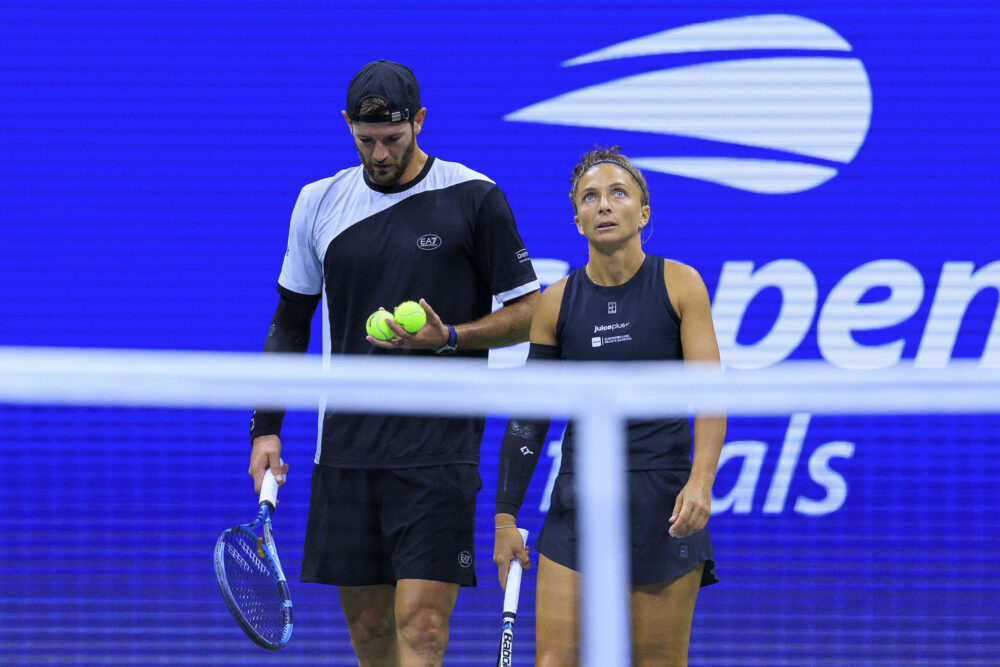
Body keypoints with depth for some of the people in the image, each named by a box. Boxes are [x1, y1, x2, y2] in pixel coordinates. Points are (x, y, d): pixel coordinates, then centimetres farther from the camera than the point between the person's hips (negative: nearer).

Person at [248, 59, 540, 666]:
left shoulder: (474, 199, -3)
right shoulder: (319, 204, 9)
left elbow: (528, 313, 1)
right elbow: (290, 321, 18)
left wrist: (448, 337, -16)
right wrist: (266, 428, 10)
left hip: (438, 449, -4)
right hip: (346, 449, 4)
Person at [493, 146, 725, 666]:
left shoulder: (679, 285, -2)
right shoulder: (557, 302, 4)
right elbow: (528, 415, 9)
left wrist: (700, 482, -22)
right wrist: (505, 514, 6)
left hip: (664, 502, -2)